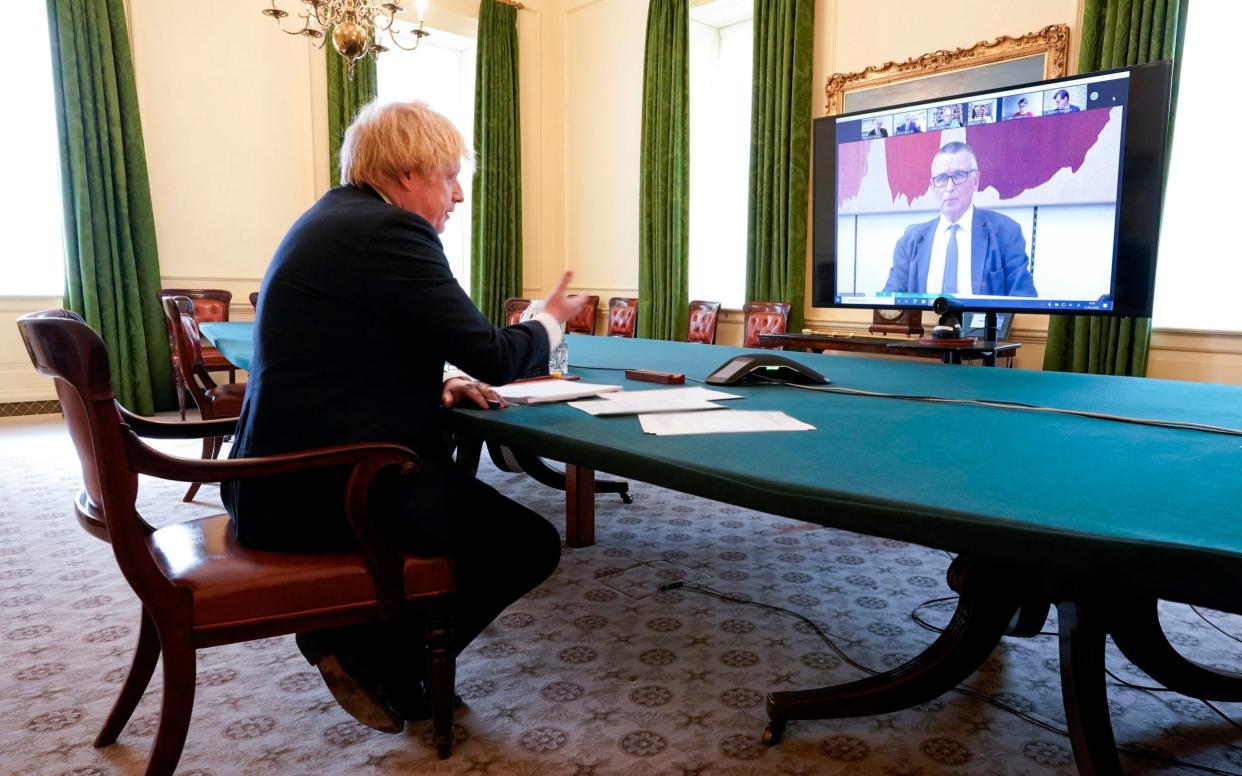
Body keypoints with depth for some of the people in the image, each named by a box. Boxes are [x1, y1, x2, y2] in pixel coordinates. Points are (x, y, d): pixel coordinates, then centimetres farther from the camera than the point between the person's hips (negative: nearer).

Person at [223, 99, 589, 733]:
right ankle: (374, 657, 9)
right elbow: (491, 357, -16)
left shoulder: (333, 218, 15)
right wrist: (551, 321, 5)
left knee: (466, 490, 28)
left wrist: (437, 386, 6)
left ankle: (378, 657, 26)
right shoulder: (391, 230, -16)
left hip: (282, 475, 11)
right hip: (324, 488, -11)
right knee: (531, 543, -3)